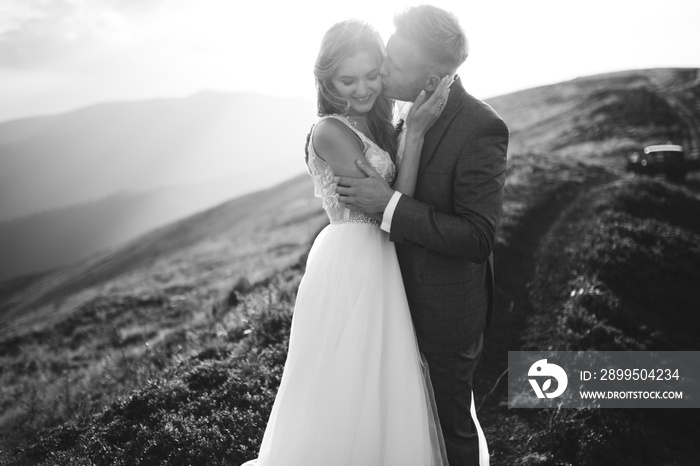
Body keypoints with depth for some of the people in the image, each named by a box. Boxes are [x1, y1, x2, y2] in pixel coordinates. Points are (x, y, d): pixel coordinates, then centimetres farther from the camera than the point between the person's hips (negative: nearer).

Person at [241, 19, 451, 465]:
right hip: (351, 270, -8)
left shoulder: (375, 123, 8)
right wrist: (415, 133, -20)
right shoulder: (330, 132, -17)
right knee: (345, 396, 7)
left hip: (377, 266, 8)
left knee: (379, 390, 21)